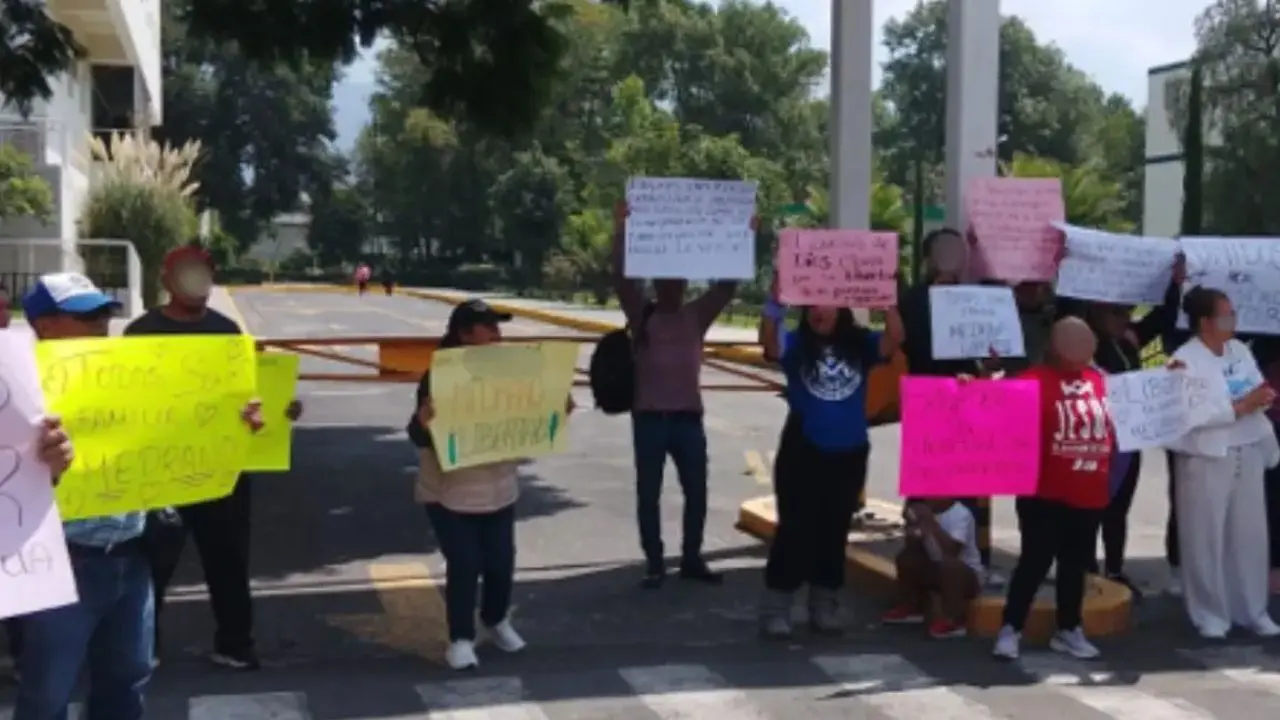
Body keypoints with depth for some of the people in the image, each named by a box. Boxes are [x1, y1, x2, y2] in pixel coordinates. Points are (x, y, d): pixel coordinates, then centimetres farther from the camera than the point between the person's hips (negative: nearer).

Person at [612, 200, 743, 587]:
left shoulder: (697, 315, 7)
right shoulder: (643, 314, 0)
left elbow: (727, 285, 0)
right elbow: (622, 280, -14)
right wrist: (621, 232, -25)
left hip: (689, 416, 3)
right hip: (650, 417, -3)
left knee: (696, 491, 8)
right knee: (649, 494, 4)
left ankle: (692, 559, 22)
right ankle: (654, 563, 15)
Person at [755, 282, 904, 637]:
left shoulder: (860, 344, 2)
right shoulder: (795, 344, -3)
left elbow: (894, 340, -13)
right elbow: (769, 343, -23)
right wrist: (776, 300, -35)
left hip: (849, 454, 3)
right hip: (802, 453, -2)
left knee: (834, 531, 12)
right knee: (795, 529, -1)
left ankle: (824, 605, 24)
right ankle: (776, 607, 5)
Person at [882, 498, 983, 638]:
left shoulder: (961, 515, -21)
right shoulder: (928, 511, 0)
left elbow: (952, 550, -35)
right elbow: (913, 546, 2)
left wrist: (931, 522, -31)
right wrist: (912, 525, -18)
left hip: (968, 575, -8)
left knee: (949, 564, -36)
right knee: (906, 558, 2)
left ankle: (954, 620, -27)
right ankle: (910, 608, 11)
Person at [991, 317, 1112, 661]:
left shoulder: (1098, 379, 8)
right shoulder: (1033, 381, -11)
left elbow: (1115, 423, 20)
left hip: (1089, 494, 6)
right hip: (1046, 493, -6)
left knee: (1076, 564, 15)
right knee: (1035, 561, -1)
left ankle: (1068, 630, 27)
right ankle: (1011, 629, 10)